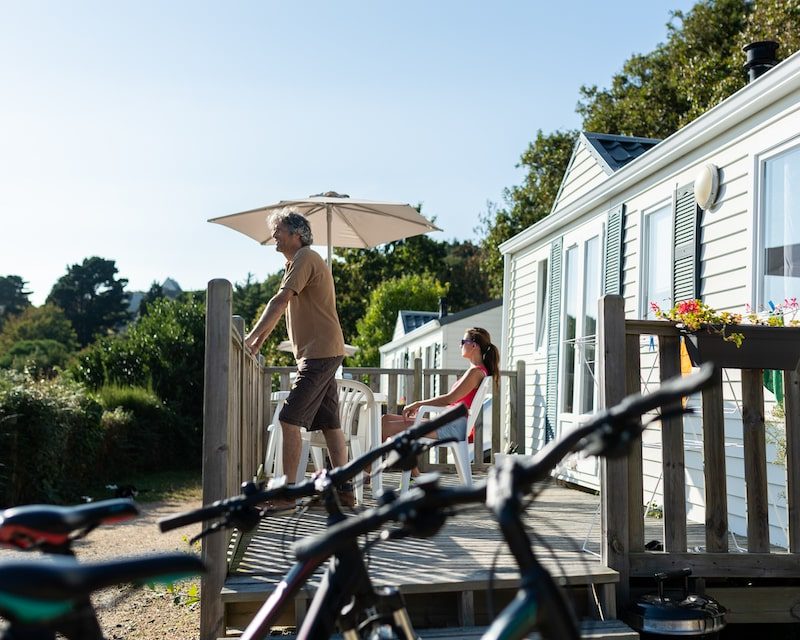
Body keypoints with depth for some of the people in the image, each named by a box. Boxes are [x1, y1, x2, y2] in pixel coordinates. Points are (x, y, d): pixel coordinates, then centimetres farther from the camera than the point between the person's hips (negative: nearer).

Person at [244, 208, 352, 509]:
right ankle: (344, 490, 14)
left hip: (319, 352, -11)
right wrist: (258, 342, 19)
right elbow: (280, 309, 23)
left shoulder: (305, 257, -10)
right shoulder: (299, 261, 22)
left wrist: (251, 337, -21)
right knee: (328, 423, 10)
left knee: (290, 420, -11)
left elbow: (279, 302, -20)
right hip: (325, 352, 11)